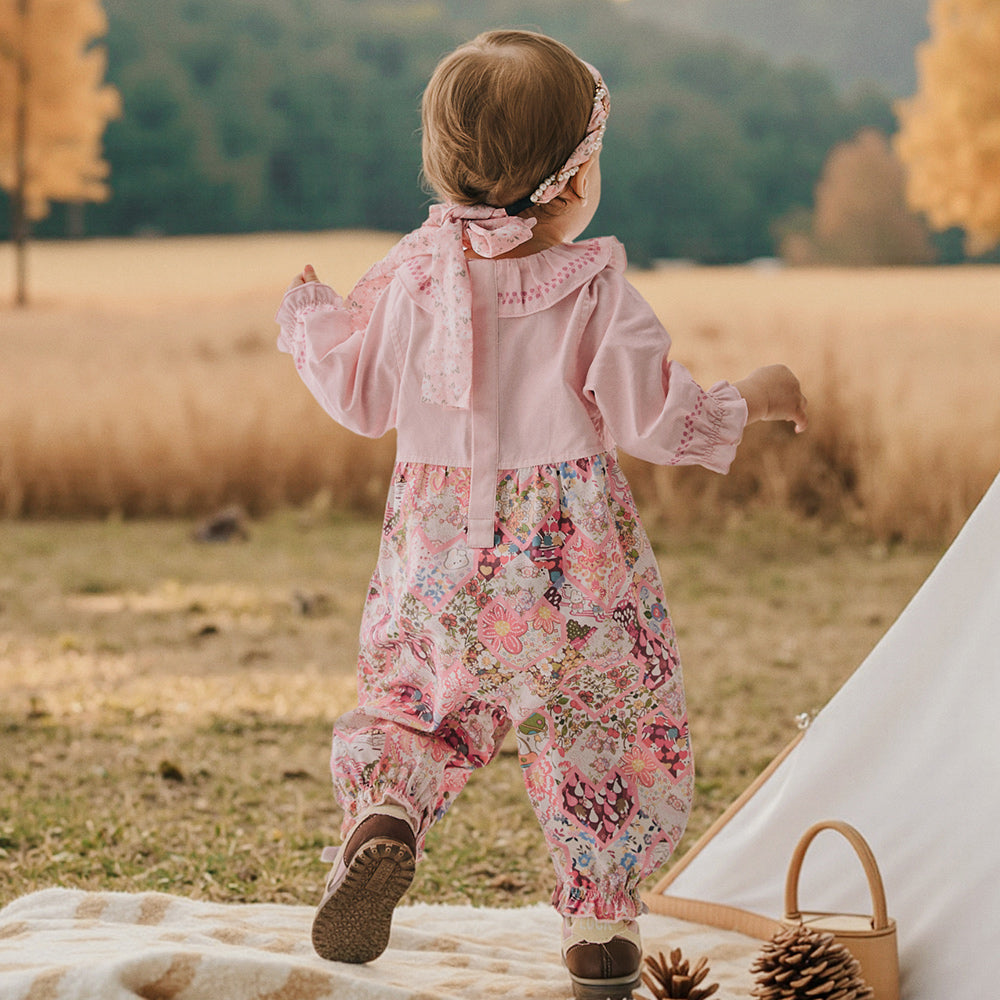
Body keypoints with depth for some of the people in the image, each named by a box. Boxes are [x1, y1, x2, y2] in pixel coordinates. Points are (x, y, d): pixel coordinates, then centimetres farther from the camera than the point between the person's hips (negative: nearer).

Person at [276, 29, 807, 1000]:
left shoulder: (412, 274, -2)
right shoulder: (595, 291, -12)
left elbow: (359, 395, 8)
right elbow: (655, 419, -9)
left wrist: (309, 315, 26)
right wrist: (748, 400, 8)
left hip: (439, 551, 3)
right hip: (571, 556, -3)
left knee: (409, 700, 18)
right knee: (608, 731, 12)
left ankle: (380, 817, -12)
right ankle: (601, 920, 14)